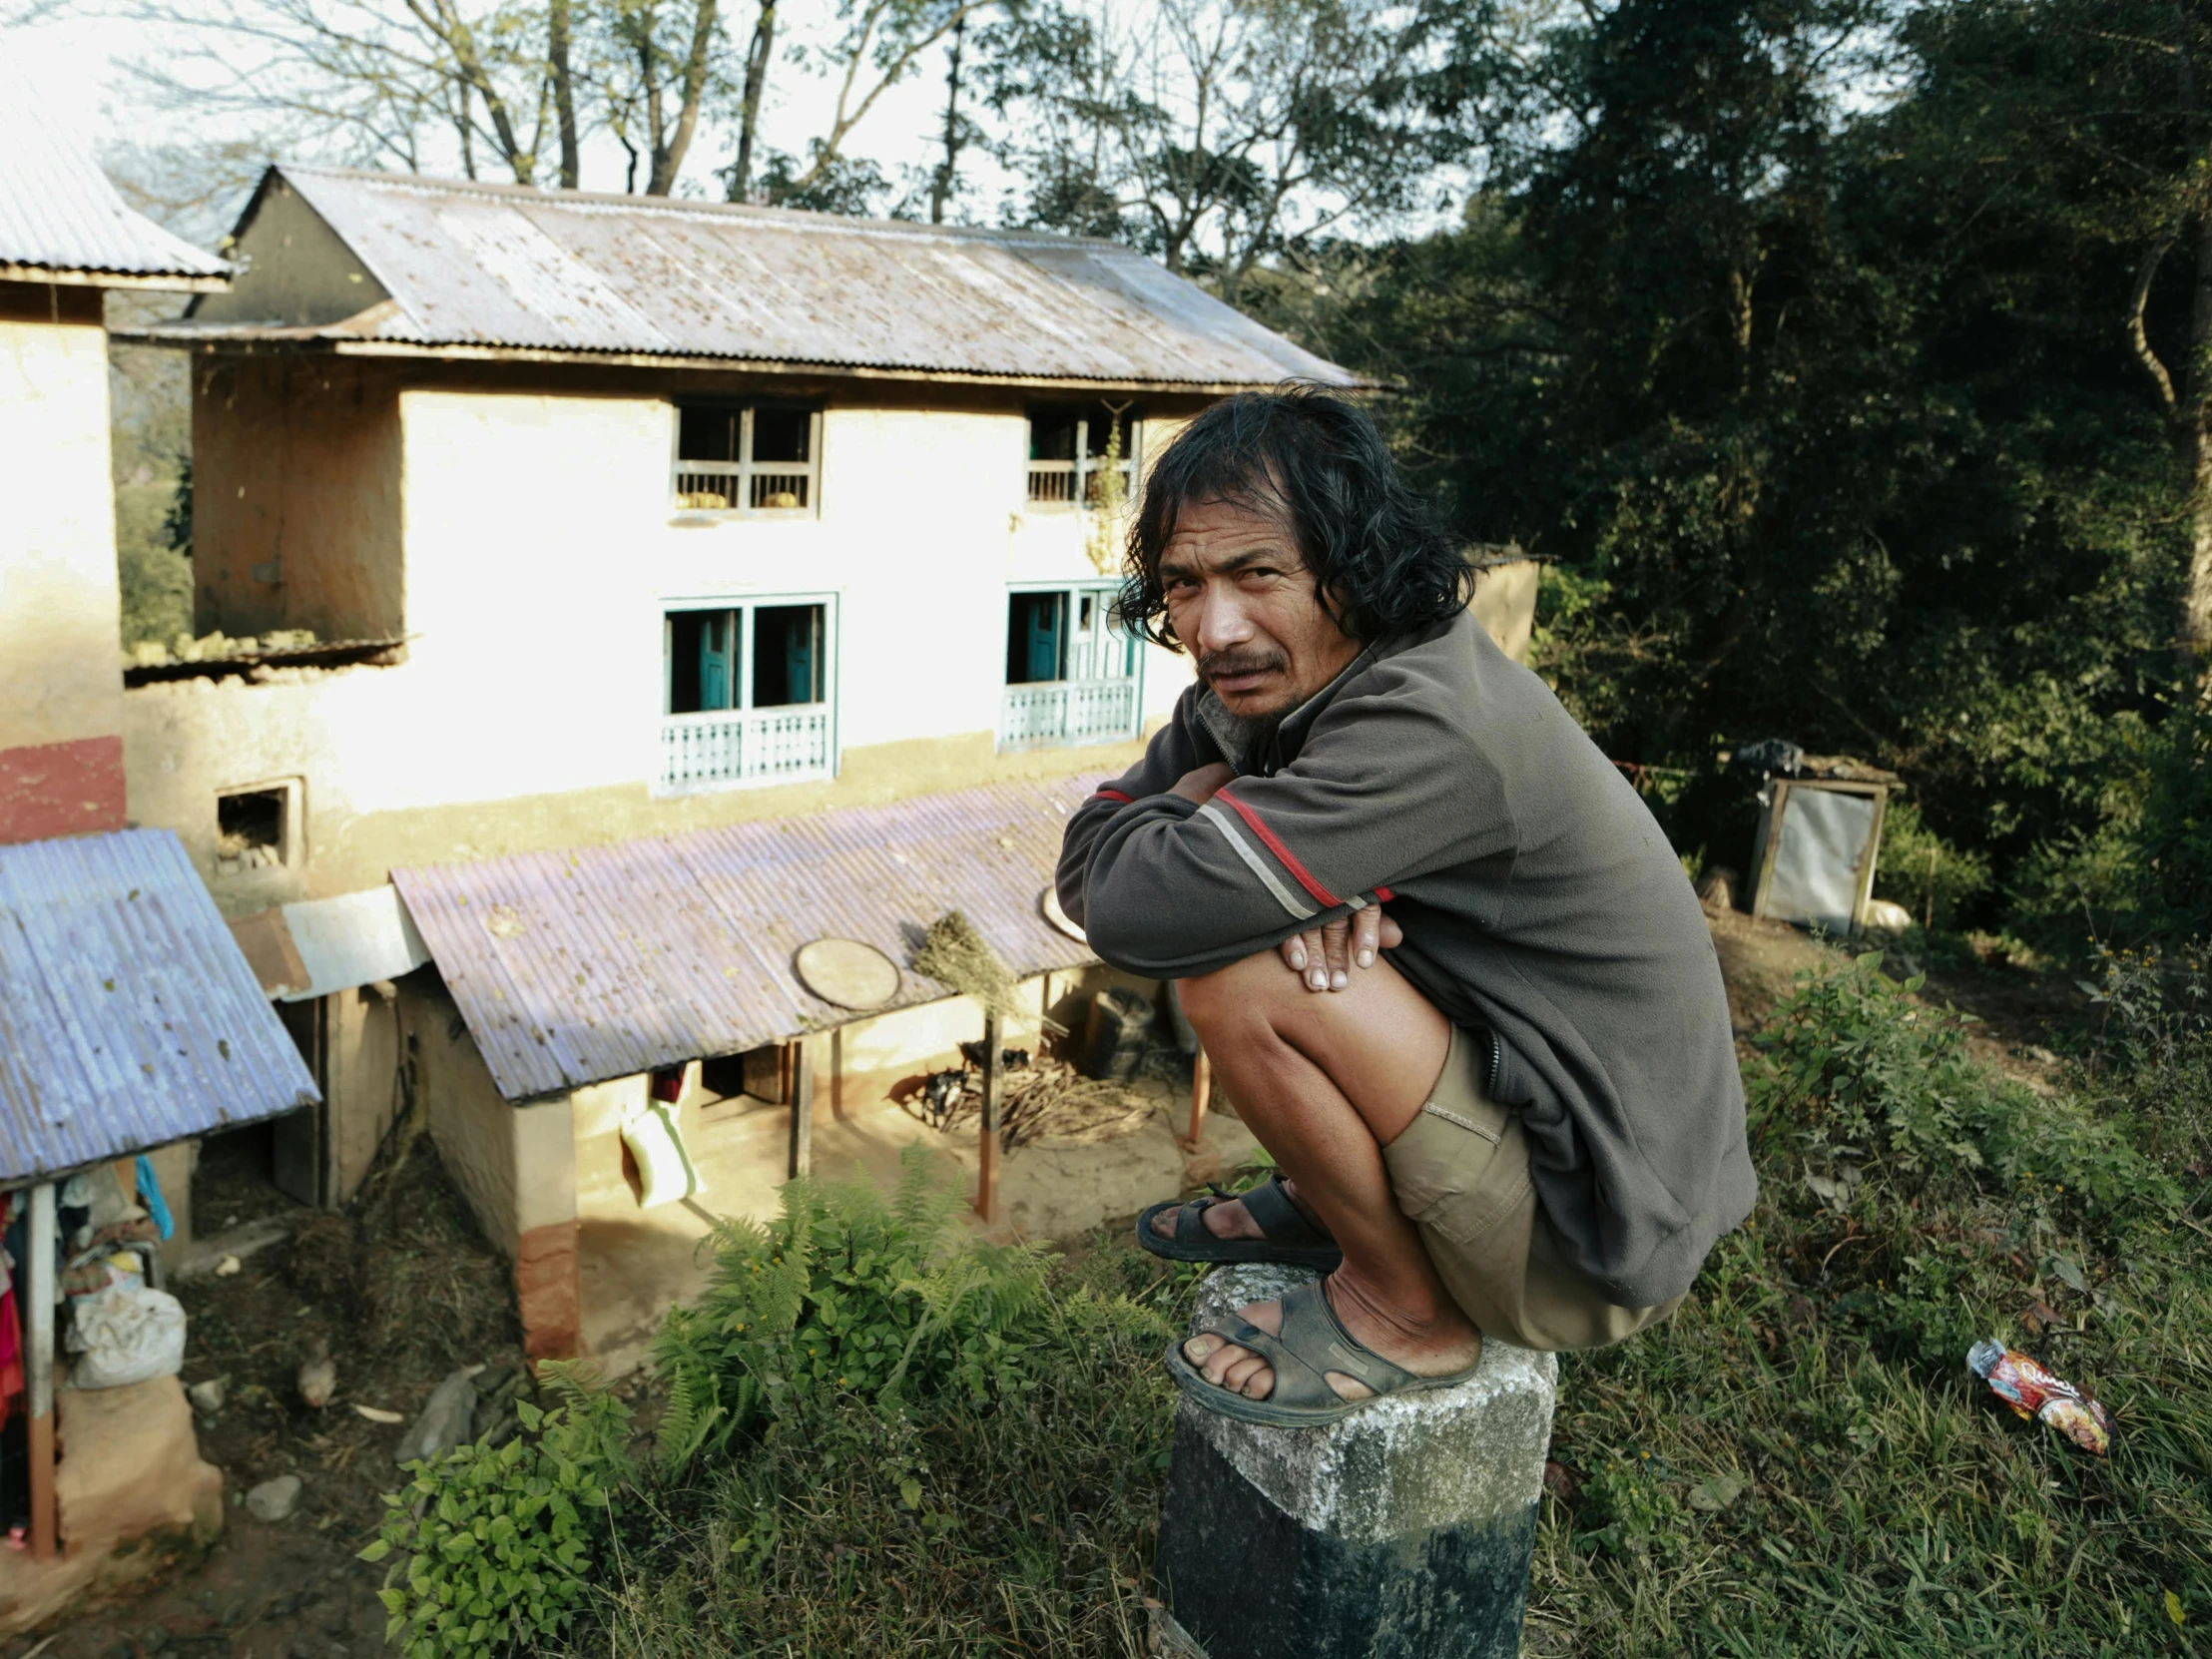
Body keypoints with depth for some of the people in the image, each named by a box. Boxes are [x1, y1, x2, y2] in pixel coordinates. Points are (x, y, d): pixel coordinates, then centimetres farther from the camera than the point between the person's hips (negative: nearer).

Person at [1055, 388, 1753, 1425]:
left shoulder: (1431, 726, -29)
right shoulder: (1268, 684, -2)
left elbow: (1136, 910, -33)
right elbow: (1089, 869, -2)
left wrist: (1200, 793, -10)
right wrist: (1303, 883, -20)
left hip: (1593, 1243, -8)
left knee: (1236, 974, -24)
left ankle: (1405, 1313, -2)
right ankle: (1333, 1199, 19)